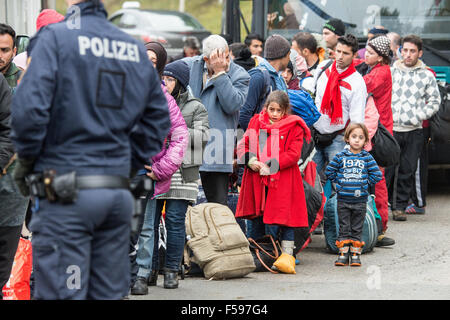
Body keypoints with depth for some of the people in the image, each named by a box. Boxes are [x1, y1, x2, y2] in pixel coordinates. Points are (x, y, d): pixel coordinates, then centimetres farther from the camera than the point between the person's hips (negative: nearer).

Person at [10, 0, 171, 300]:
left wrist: (26, 160, -3)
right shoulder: (136, 48, 11)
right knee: (110, 294, 11)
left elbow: (28, 110, -18)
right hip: (119, 194, 6)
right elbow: (158, 120, 17)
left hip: (66, 196, -6)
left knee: (61, 294, -4)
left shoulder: (54, 38, -7)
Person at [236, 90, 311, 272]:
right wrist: (250, 160, -9)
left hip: (283, 180, -3)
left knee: (283, 218, -5)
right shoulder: (256, 122, 12)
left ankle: (287, 255, 1)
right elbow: (243, 144, 11)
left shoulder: (294, 127, 1)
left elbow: (294, 153, -7)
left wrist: (272, 165, -16)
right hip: (258, 179, 3)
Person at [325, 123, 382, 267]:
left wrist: (365, 183, -2)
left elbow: (377, 175, 2)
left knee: (357, 229, 6)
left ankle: (355, 254, 12)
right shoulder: (341, 156, -1)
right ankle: (343, 254, 9)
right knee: (344, 228, 4)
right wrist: (339, 182, 1)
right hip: (343, 199, 0)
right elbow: (329, 171, 5)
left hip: (360, 201, 0)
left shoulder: (367, 158, 0)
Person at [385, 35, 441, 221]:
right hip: (390, 129, -1)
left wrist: (419, 116, -5)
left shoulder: (427, 75, 6)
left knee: (407, 172, 4)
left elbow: (435, 101, 10)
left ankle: (400, 207, 13)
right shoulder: (391, 71, 7)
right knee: (386, 169, -4)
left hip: (414, 131, 1)